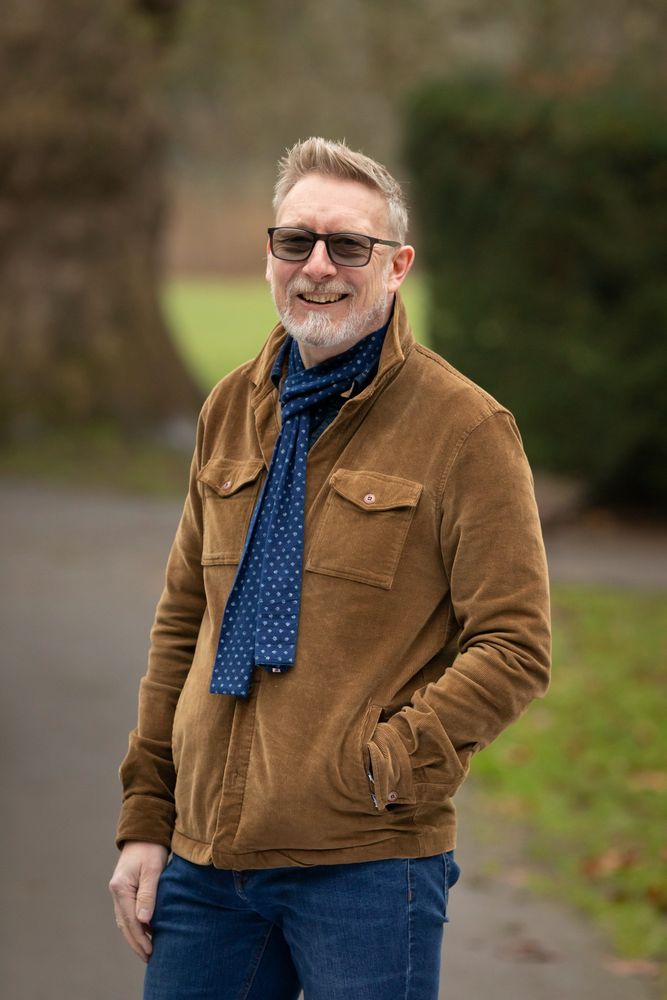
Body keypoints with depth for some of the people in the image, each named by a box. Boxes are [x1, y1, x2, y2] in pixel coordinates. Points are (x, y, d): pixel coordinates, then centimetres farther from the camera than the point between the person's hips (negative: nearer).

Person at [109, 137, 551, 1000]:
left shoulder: (465, 427, -5)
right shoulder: (233, 409, 12)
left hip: (366, 864, -5)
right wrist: (145, 818, 12)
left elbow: (515, 647, -8)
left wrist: (386, 767, -17)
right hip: (204, 856, 5)